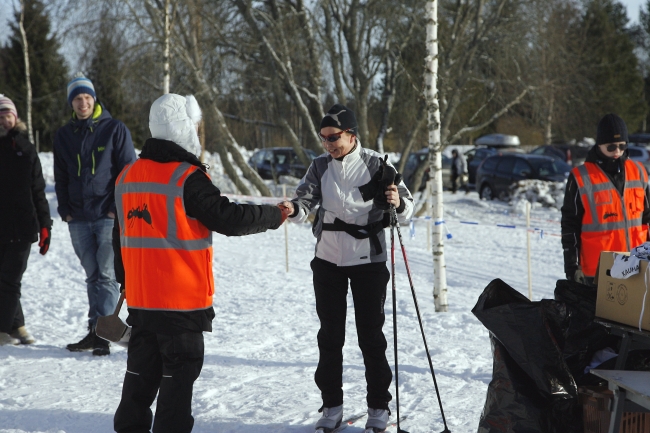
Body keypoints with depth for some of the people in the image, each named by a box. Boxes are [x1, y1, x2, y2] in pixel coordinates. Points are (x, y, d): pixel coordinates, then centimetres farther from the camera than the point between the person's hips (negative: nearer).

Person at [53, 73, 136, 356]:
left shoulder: (115, 129, 0)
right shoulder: (64, 136, 12)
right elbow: (60, 177, 17)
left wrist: (118, 208, -10)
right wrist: (65, 210, 5)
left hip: (109, 216, -4)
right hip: (78, 218, 4)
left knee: (106, 275, -7)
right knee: (93, 276, 9)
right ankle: (95, 333, 13)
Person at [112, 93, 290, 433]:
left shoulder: (127, 176, 9)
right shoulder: (187, 177, -15)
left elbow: (120, 236, 16)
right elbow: (228, 218, -16)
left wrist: (125, 281, 27)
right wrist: (276, 215, -2)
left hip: (139, 298, 7)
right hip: (183, 298, -7)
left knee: (142, 370, 15)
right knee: (180, 371, 2)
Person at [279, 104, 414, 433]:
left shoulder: (376, 164, -6)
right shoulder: (320, 167, 2)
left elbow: (406, 209, -5)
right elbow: (307, 198, -10)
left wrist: (398, 203, -28)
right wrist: (294, 208, -33)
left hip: (368, 260, -3)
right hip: (328, 260, 3)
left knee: (371, 334, 3)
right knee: (330, 334, 7)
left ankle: (378, 406, 12)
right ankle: (331, 405, 16)